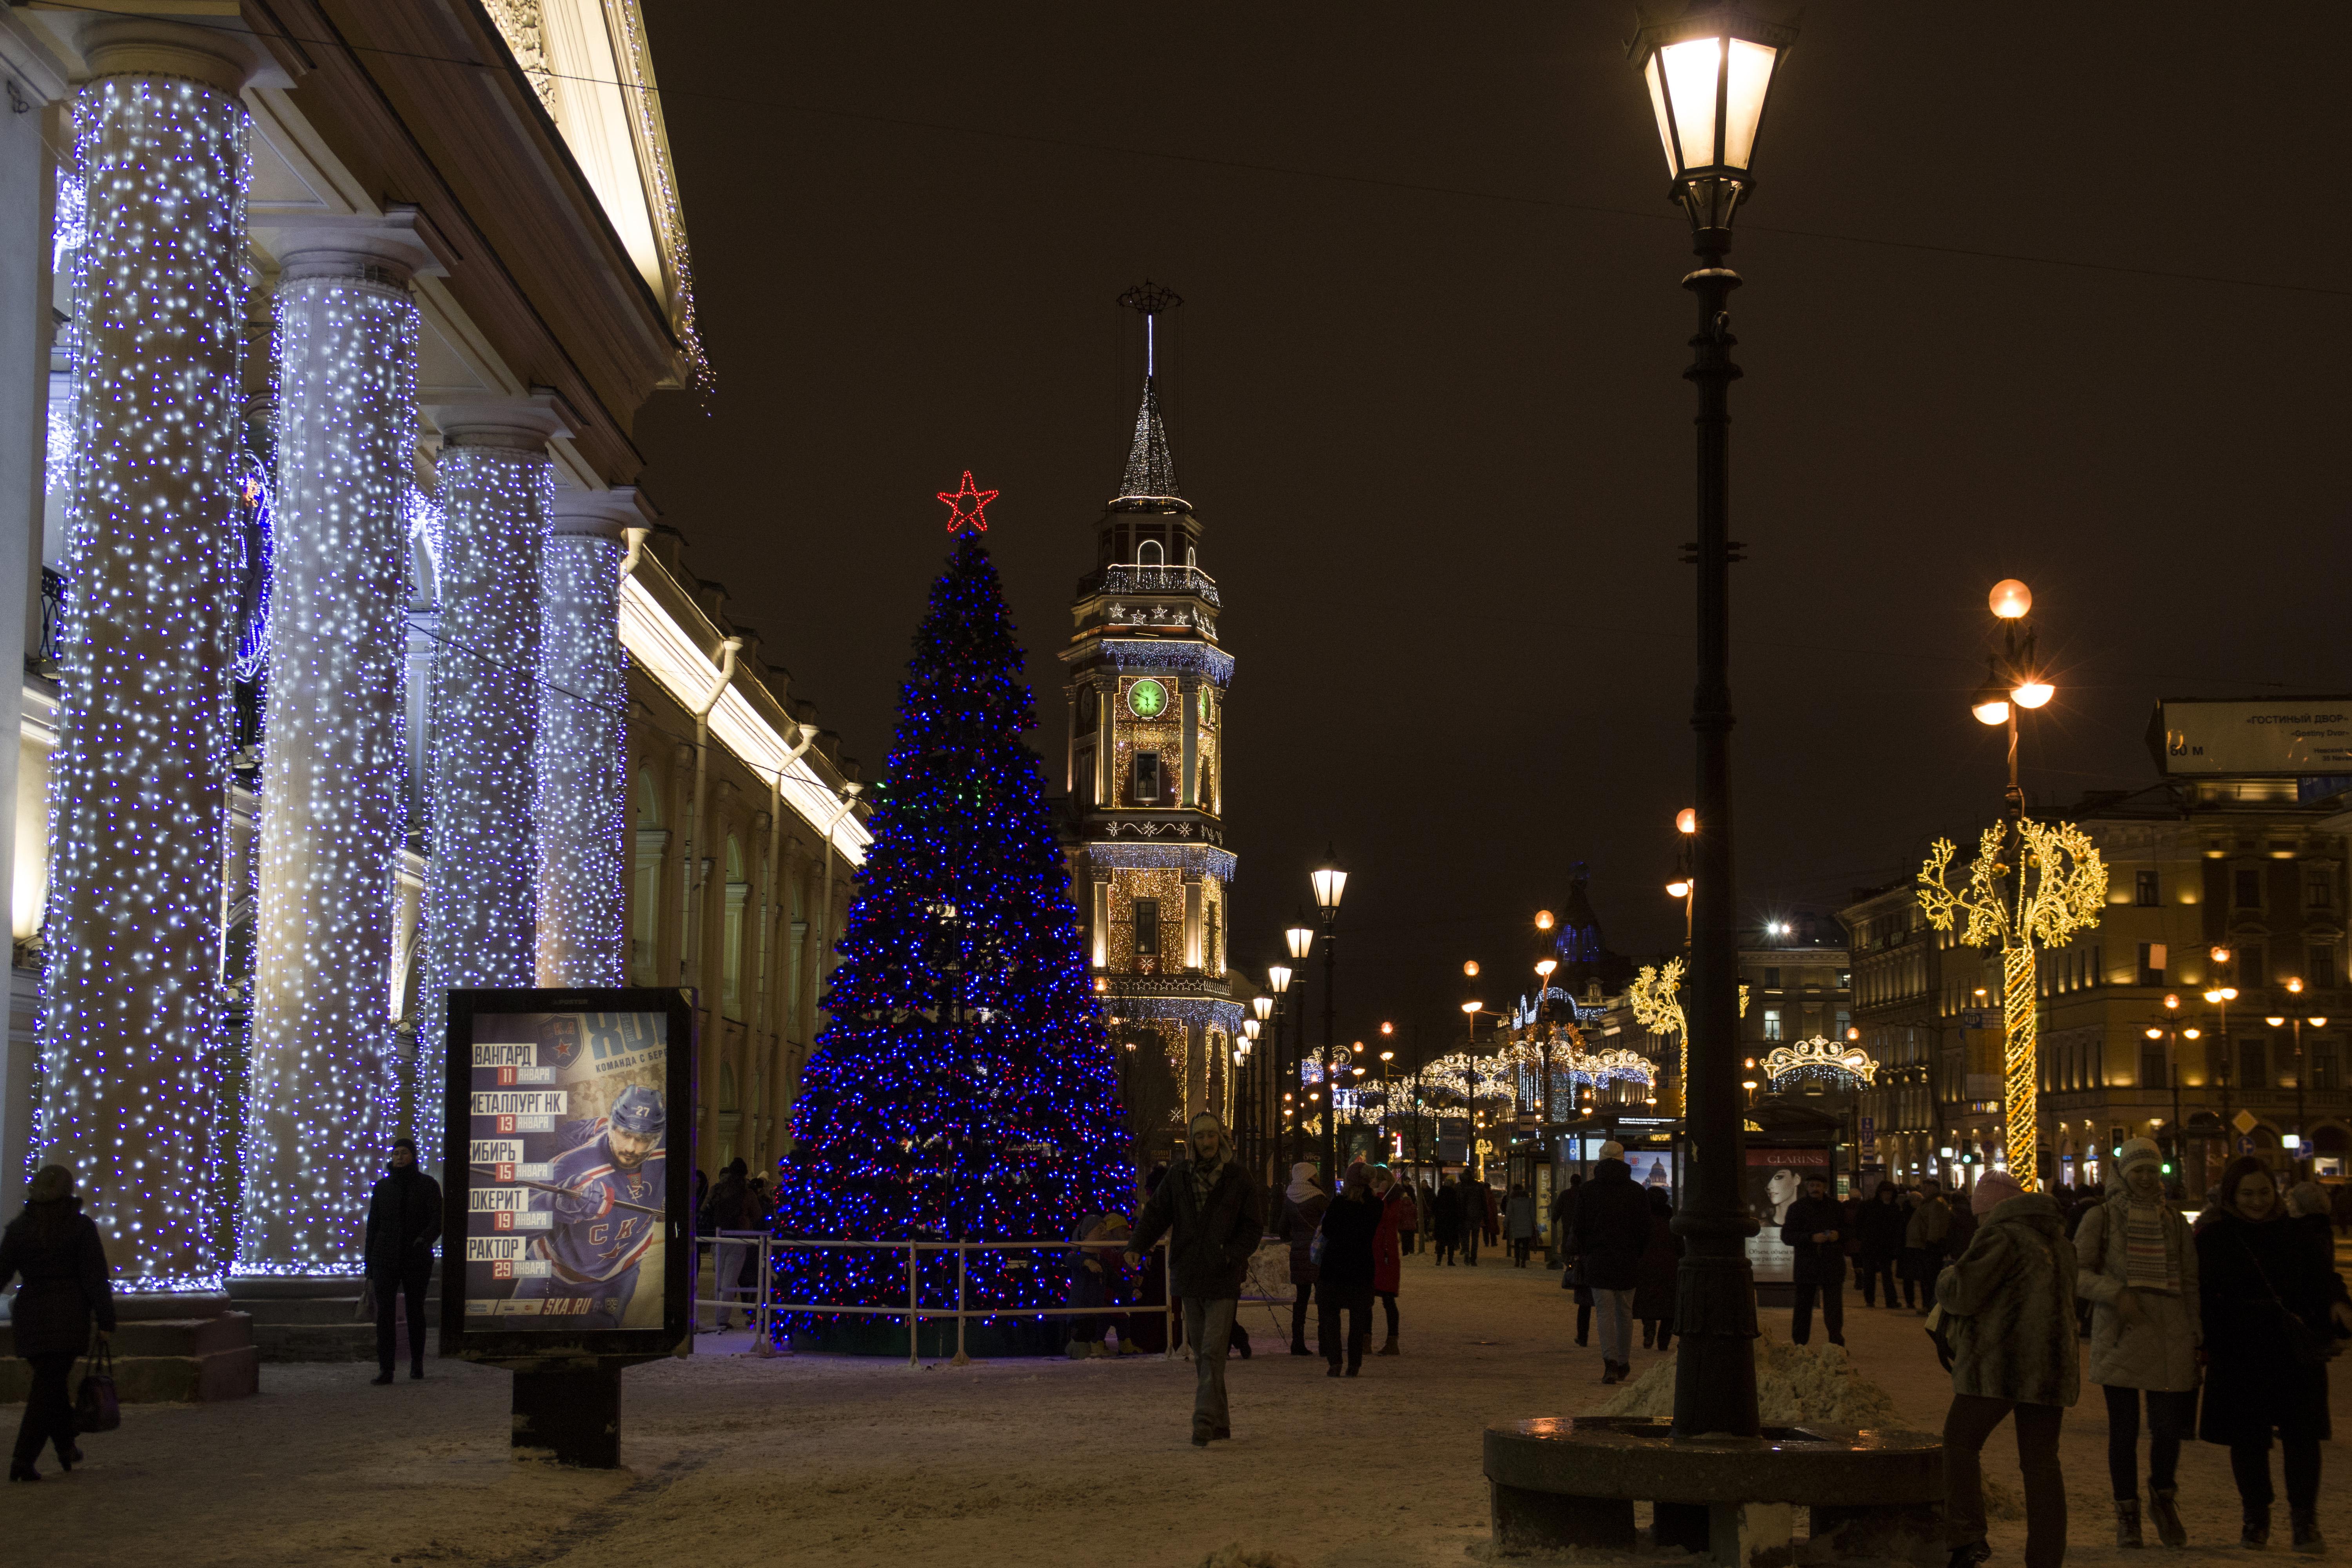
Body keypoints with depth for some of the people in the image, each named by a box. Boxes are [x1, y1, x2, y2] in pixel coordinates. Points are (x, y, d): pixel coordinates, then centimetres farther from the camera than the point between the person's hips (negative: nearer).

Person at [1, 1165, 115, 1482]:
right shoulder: (81, 1226, -5)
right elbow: (95, 1277, -8)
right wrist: (105, 1321, -6)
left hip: (30, 1316, 3)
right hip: (69, 1318, -3)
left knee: (51, 1382, 21)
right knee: (47, 1387, -2)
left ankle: (66, 1448, 30)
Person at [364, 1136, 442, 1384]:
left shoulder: (428, 1185, 1)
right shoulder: (383, 1187, 8)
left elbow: (437, 1220, -9)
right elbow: (373, 1225, 11)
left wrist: (426, 1239, -31)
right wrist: (369, 1263, 7)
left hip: (417, 1259, -1)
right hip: (385, 1259, 1)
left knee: (415, 1310, 10)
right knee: (384, 1312, -10)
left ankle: (417, 1363, 26)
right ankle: (385, 1369, -13)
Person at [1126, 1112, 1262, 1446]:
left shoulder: (1239, 1180, -1)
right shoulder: (1179, 1175, 5)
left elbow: (1251, 1227, -1)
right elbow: (1156, 1213, 4)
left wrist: (1234, 1255, -18)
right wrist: (1137, 1246, -11)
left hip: (1223, 1280, -4)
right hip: (1189, 1276, 4)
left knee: (1212, 1352, -12)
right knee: (1200, 1353, 10)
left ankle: (1205, 1420, -13)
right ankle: (1220, 1422, 20)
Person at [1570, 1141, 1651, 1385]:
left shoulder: (1586, 1191, -1)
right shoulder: (1637, 1192, 3)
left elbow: (1579, 1228, 2)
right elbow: (1645, 1230, 6)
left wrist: (1580, 1255, 10)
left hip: (1597, 1260, -2)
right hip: (1629, 1261, 2)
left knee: (1605, 1313, -3)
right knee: (1625, 1313, 14)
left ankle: (1610, 1362, -19)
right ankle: (1624, 1364, 21)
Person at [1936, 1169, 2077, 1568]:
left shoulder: (2001, 1237, -11)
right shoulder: (2057, 1241, 16)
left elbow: (1962, 1294, -15)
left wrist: (1947, 1276, 6)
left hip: (1999, 1364, -7)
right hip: (2052, 1366, 8)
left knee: (1961, 1442, 4)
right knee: (2041, 1462, 8)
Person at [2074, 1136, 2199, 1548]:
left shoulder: (2174, 1220, 12)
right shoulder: (2101, 1217, 2)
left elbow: (2190, 1281, 14)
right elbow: (2076, 1271, -1)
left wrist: (2197, 1335, 9)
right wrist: (2116, 1293, -15)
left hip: (2169, 1337, 2)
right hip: (2120, 1336, -2)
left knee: (2169, 1426, -3)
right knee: (2123, 1429, 3)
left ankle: (2163, 1497, 24)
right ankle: (2127, 1512, 17)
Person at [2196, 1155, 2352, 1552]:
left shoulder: (2295, 1232, 6)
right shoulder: (2213, 1236, 0)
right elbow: (2200, 1294, 0)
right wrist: (2200, 1341, -7)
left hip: (2295, 1351, 1)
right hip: (2237, 1352, -1)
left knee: (2302, 1434, -2)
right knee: (2247, 1438, 6)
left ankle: (2305, 1520, 7)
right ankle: (2256, 1517, 21)